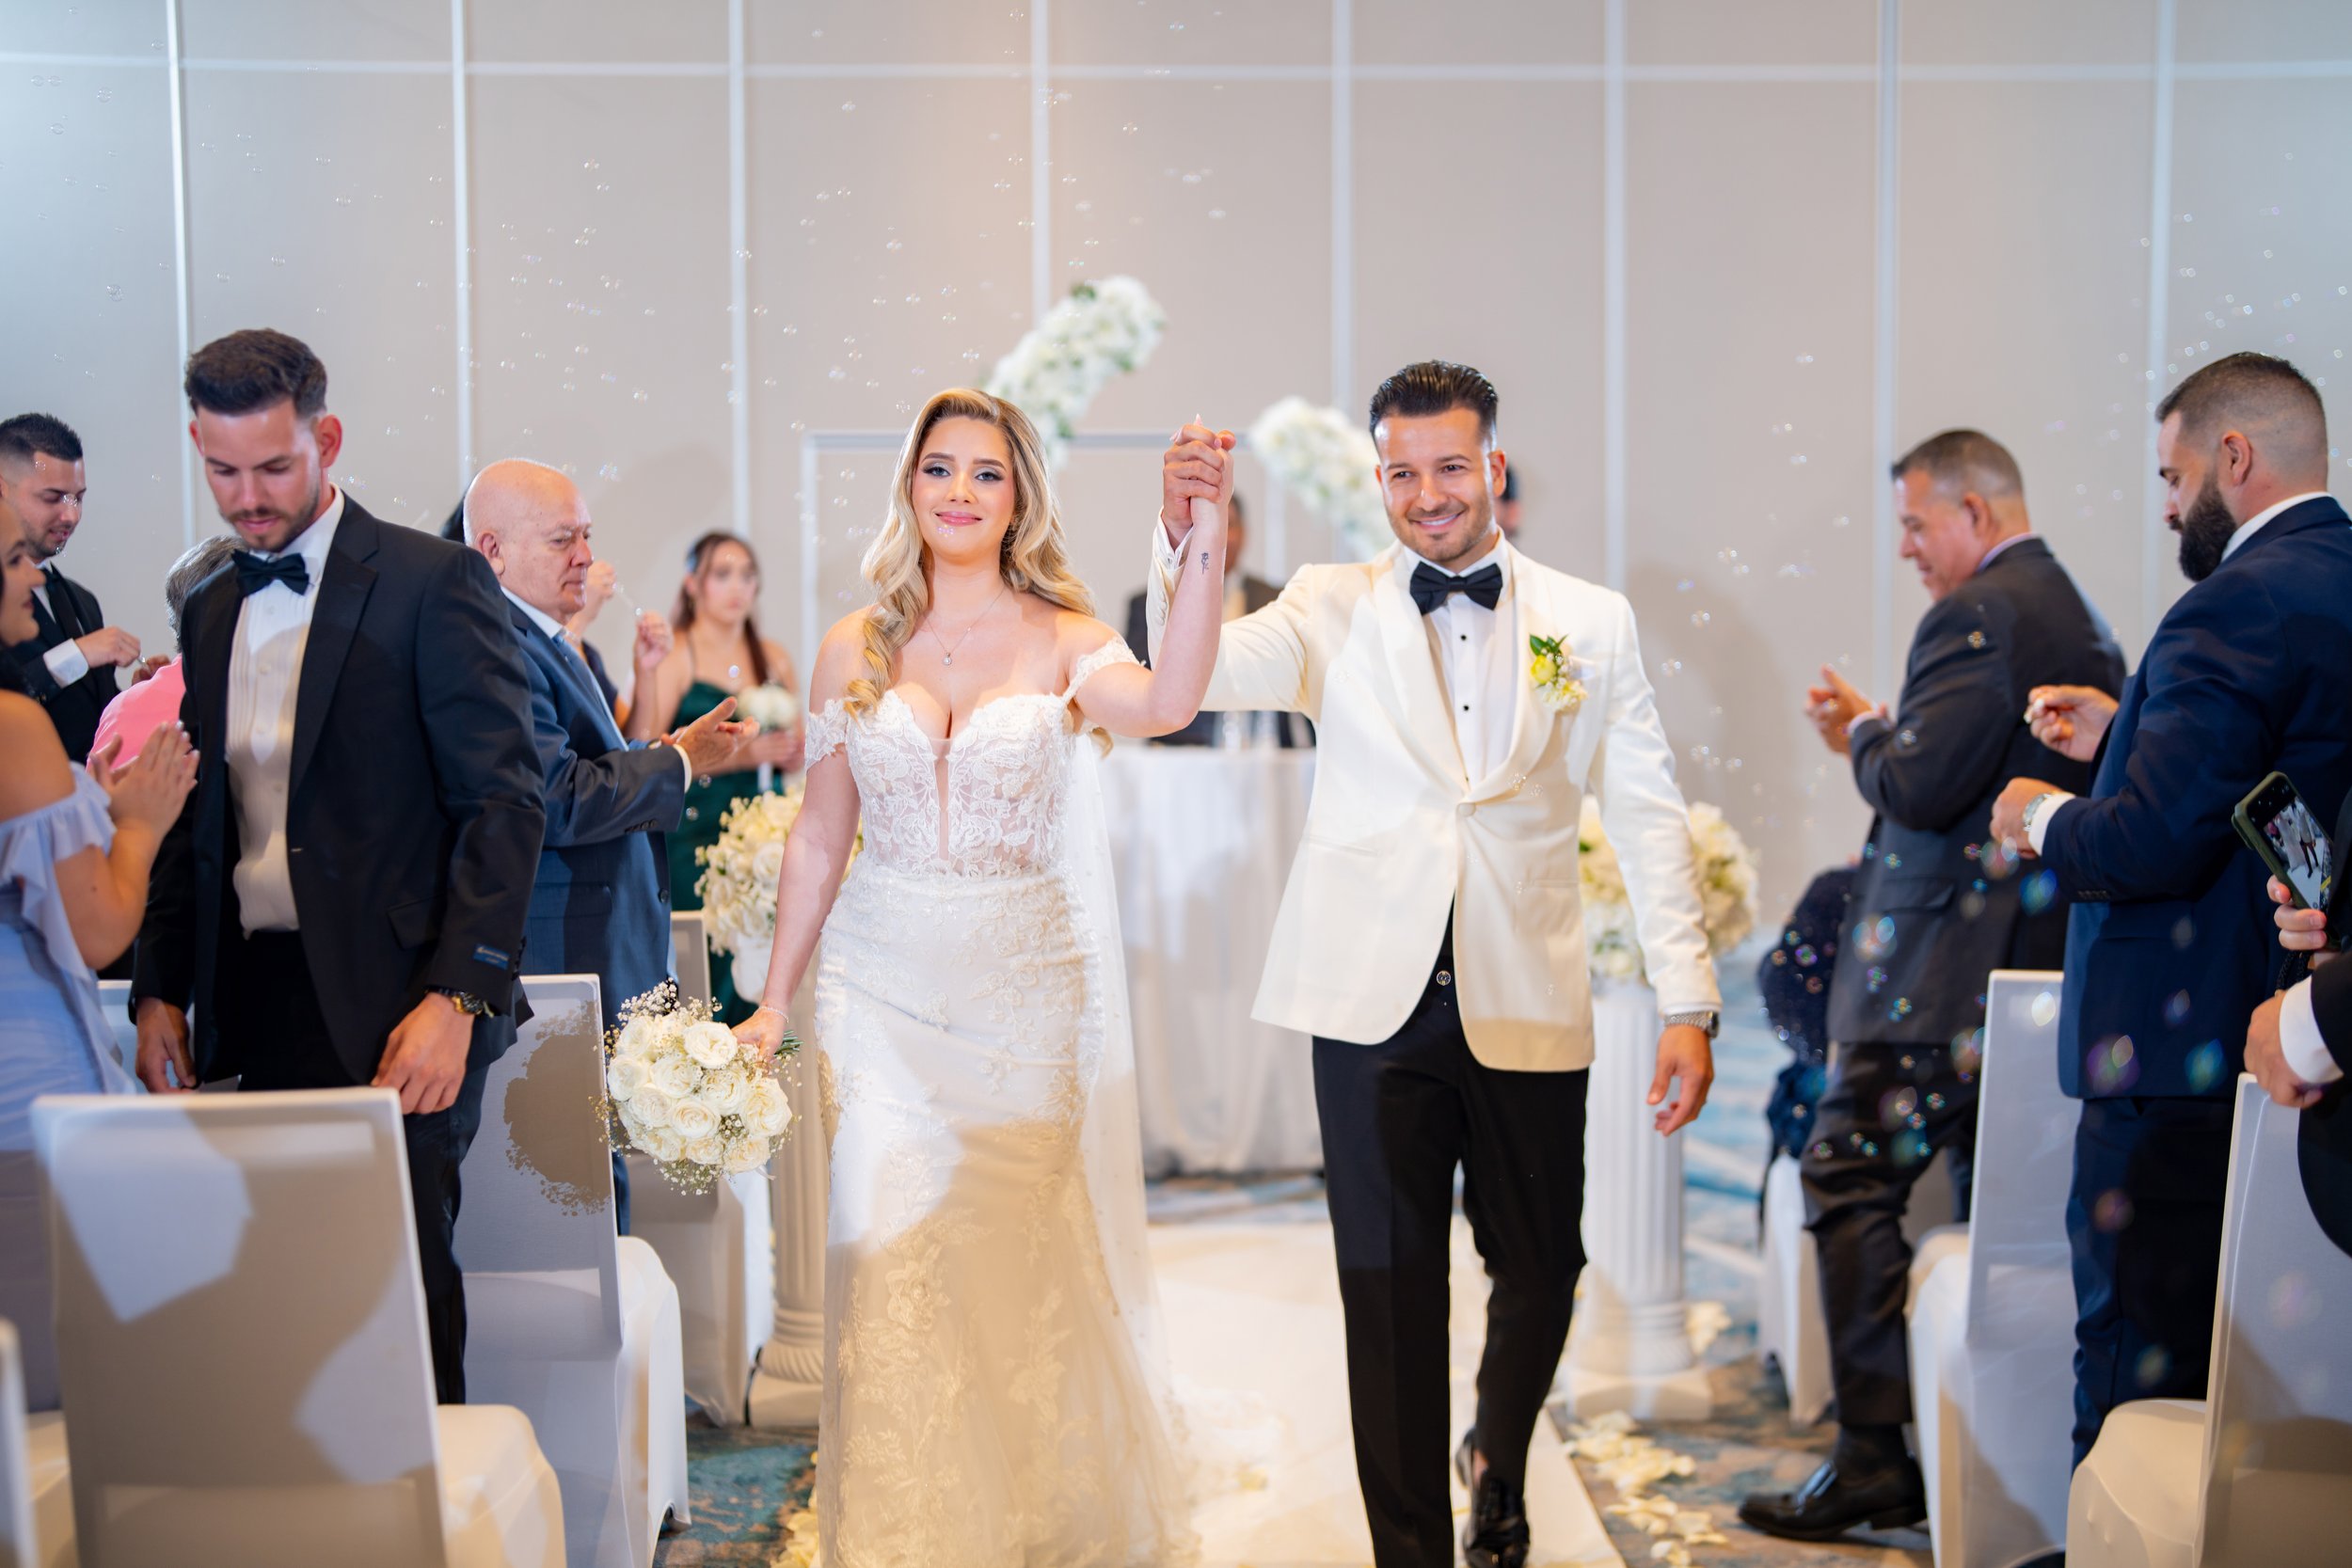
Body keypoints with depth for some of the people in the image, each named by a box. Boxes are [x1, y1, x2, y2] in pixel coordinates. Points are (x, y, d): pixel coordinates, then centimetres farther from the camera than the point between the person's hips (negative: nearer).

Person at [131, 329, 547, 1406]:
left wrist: (457, 997, -17)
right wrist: (160, 989, 11)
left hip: (392, 1011, -5)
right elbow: (195, 821, 21)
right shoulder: (208, 612, 17)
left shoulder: (434, 583, -4)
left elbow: (504, 802, -10)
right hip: (250, 1012, 6)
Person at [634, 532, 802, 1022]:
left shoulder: (774, 659, 15)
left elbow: (794, 761, 22)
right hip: (691, 839, -5)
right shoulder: (673, 656, -2)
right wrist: (736, 755, -18)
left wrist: (794, 747, -1)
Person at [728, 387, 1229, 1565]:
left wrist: (1208, 548, -34)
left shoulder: (1062, 642, -2)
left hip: (1023, 987, -1)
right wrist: (775, 1001, 5)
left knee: (1020, 1262, 7)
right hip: (884, 983, 1)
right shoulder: (853, 649, 5)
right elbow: (820, 835, 8)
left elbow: (1163, 704, -24)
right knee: (888, 1258, -3)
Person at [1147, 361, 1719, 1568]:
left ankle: (1496, 1465, 44)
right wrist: (1178, 538, -30)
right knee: (1390, 1297, 5)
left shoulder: (1592, 621, 6)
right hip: (1376, 1004, -1)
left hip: (1527, 1009, 1)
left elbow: (1647, 819, 5)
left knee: (1539, 1273, 13)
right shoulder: (1334, 611, 4)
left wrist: (1688, 1003, -1)